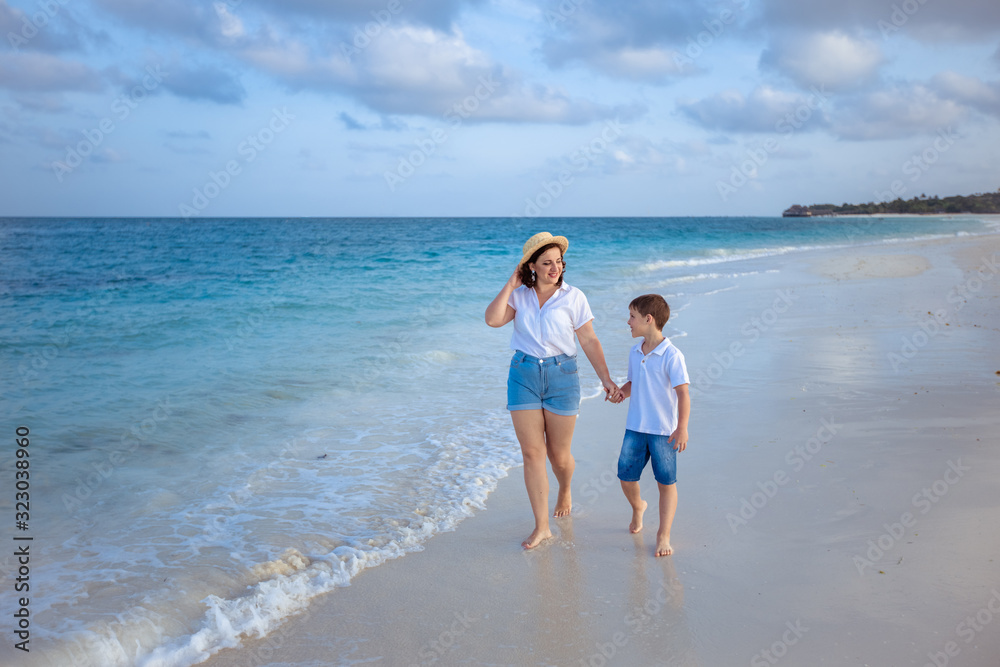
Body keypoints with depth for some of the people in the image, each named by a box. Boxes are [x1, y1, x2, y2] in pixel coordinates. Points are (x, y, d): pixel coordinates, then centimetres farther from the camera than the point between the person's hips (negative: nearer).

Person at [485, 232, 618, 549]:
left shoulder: (573, 297, -2)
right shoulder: (519, 296, 4)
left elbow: (590, 341, -1)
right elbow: (493, 319, -12)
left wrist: (606, 378, -7)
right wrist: (511, 283, -8)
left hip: (561, 376, -1)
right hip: (523, 375, 2)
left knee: (559, 454, 7)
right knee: (532, 452, -2)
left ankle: (565, 490, 42)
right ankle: (541, 526, 5)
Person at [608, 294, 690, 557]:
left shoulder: (671, 355, -15)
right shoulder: (635, 353, 6)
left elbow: (683, 393, -16)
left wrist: (682, 429, -21)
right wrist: (622, 392, -3)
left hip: (664, 430, -6)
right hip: (635, 427, 6)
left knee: (666, 483, 4)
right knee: (626, 476, 8)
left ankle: (663, 535, 14)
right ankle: (637, 507, 39)